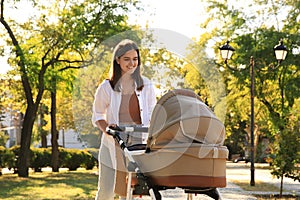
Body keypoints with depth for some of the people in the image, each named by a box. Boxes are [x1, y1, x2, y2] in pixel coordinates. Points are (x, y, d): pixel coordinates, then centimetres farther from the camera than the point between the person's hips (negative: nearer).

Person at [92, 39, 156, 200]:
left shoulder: (146, 86, 4)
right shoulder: (107, 87, -1)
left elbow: (152, 113, 13)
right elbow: (98, 115, 7)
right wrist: (107, 129, -14)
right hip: (113, 146, -2)